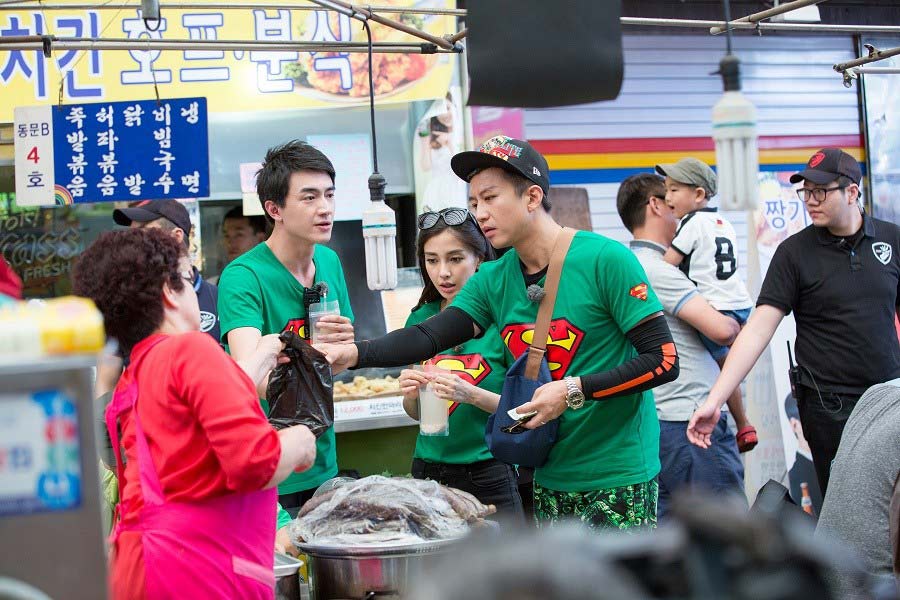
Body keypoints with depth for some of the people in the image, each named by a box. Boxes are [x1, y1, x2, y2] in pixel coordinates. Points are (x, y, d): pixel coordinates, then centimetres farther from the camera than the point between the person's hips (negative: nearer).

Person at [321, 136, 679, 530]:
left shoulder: (604, 260, -12)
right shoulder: (493, 281, 7)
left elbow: (663, 360, -13)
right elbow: (429, 336, -4)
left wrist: (574, 391, -19)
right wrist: (355, 354, -20)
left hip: (618, 477, -6)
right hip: (551, 478, 6)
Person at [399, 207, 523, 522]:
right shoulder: (419, 320, 5)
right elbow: (415, 413, 12)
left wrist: (473, 395, -23)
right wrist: (411, 394, -9)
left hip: (488, 473, -4)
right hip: (428, 469, 4)